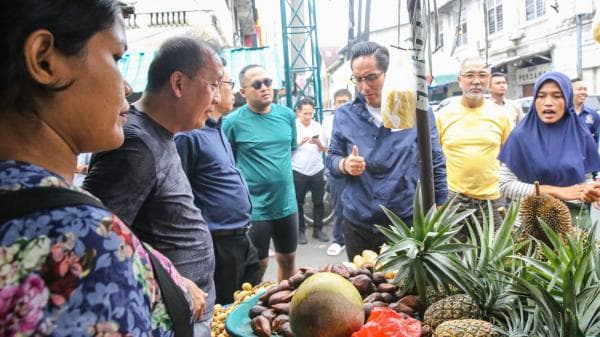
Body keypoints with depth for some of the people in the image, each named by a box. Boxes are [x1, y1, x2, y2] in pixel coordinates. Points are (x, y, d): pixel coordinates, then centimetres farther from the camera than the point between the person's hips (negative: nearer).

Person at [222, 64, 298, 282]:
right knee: (258, 266, 7)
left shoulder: (287, 115, 2)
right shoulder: (233, 121, -12)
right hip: (254, 208, -4)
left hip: (286, 203, 5)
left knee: (288, 261, 18)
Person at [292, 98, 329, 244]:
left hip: (317, 170, 3)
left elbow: (325, 149, 5)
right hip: (298, 171, -2)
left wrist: (318, 143, -15)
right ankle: (301, 231, 17)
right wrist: (299, 143, -21)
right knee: (298, 203, 6)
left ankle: (318, 229, 20)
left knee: (318, 202, 8)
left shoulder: (318, 126, 4)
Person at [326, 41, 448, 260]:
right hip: (358, 225, 2)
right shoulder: (345, 115, 0)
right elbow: (331, 160, 7)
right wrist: (345, 164, -16)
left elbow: (436, 166, 1)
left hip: (409, 223, -1)